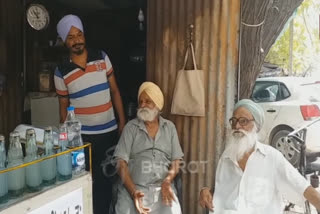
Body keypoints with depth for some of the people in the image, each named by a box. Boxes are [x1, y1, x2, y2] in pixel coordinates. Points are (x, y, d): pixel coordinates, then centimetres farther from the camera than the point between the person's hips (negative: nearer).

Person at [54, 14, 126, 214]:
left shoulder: (102, 57, 0)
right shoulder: (61, 72, -3)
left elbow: (115, 91, 6)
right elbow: (64, 107, 5)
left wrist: (123, 123, 3)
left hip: (109, 131, 2)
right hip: (83, 136, -1)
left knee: (106, 178, 13)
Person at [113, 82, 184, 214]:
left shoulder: (169, 127, 11)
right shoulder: (130, 127, 5)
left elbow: (176, 162, 9)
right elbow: (121, 163, -3)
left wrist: (167, 182, -11)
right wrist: (133, 192, -16)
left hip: (163, 186, 1)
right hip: (133, 187, -1)